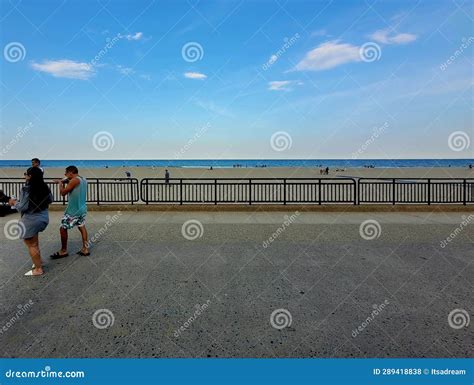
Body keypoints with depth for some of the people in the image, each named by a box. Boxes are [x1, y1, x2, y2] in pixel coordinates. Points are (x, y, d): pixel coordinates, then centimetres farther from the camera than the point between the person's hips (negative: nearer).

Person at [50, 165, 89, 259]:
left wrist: (60, 183, 3)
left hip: (73, 210, -9)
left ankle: (63, 251, 12)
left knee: (63, 228, 3)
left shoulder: (74, 180, -16)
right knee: (82, 227, 12)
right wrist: (66, 182, 14)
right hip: (82, 208, 9)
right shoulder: (83, 180, 11)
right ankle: (85, 249, 12)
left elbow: (63, 193, -12)